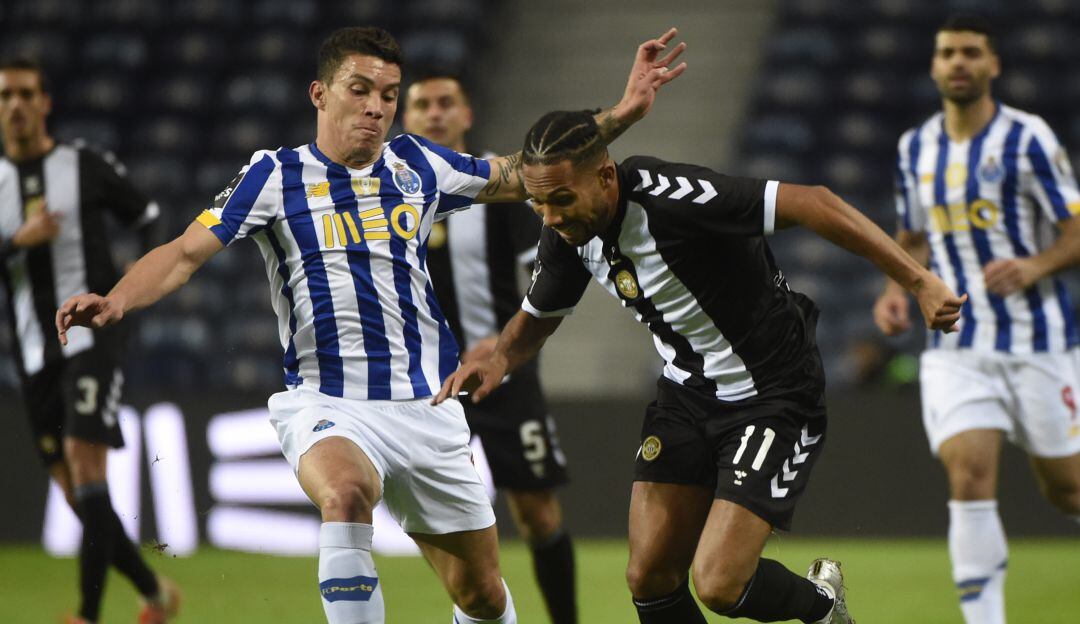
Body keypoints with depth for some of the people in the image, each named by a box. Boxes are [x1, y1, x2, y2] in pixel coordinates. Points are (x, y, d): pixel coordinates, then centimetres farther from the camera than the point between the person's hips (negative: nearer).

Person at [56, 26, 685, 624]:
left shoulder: (418, 165, 8)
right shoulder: (277, 175, -1)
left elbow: (523, 175, 20)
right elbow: (187, 253, -5)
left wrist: (622, 113, 12)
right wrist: (118, 300, -24)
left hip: (427, 408, 4)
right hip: (326, 405, -4)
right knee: (346, 492, -37)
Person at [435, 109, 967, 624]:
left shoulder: (670, 198, -31)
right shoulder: (569, 231, -7)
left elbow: (812, 204, -31)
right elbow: (537, 317, 13)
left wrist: (918, 281, -33)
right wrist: (498, 362, -9)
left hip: (774, 397, -7)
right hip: (687, 391, 7)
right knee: (649, 577, 0)